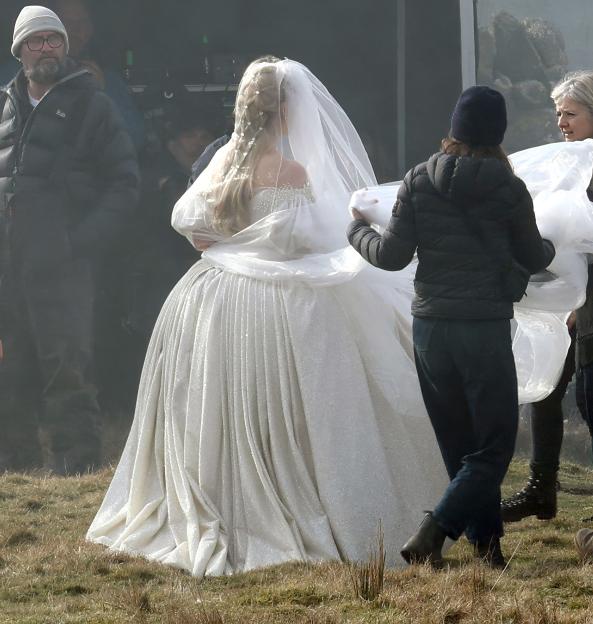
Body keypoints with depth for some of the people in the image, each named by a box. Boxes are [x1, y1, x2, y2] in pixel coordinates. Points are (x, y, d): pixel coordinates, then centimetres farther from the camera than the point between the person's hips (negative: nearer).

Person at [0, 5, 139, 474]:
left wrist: (86, 241, -9)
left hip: (62, 264, -5)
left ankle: (76, 461, -6)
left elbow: (124, 182, 1)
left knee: (66, 367, -9)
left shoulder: (90, 105, 5)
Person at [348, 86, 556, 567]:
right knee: (493, 447, 2)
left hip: (429, 329, 4)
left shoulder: (419, 182, -1)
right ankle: (432, 533, -15)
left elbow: (392, 254, -2)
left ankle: (487, 542, 17)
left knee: (459, 444, 16)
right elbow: (534, 258, 6)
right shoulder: (508, 189, -6)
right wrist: (551, 249, 30)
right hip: (486, 328, -4)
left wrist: (359, 231, 19)